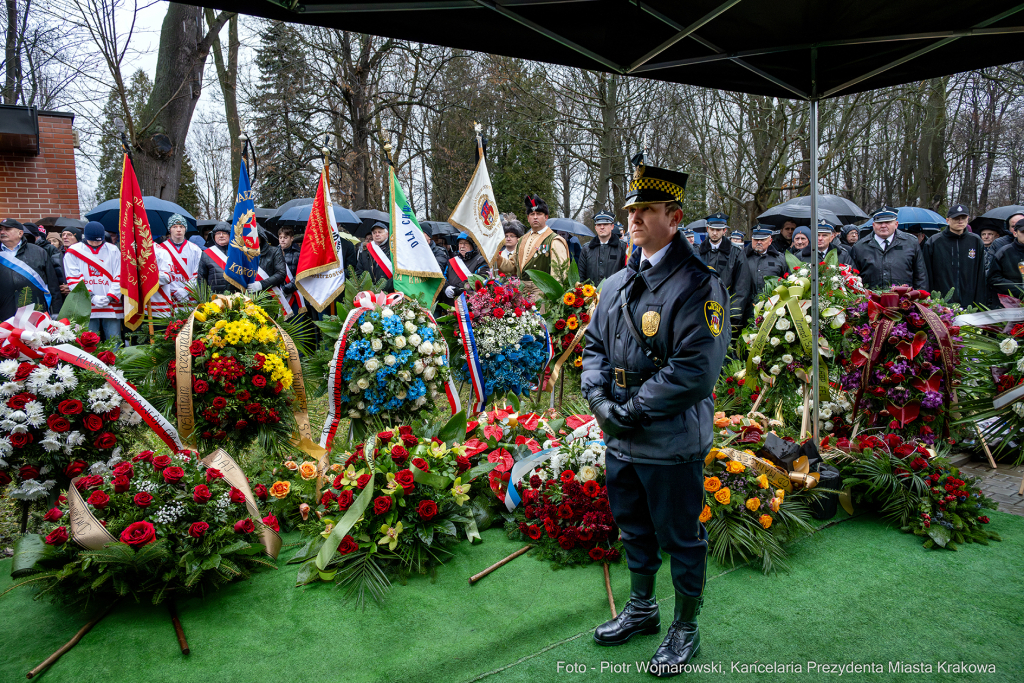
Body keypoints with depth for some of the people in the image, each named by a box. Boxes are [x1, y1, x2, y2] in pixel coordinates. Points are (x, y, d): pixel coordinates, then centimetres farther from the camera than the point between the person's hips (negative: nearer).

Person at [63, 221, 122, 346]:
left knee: (114, 344, 1)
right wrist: (91, 297, -13)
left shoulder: (113, 251, 10)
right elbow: (74, 280, 1)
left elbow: (119, 277, 5)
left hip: (111, 306, 1)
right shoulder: (73, 252, 7)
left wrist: (110, 297, -9)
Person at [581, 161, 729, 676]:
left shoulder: (698, 285, -16)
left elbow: (694, 370, -22)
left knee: (681, 539, 11)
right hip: (620, 440, 7)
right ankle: (641, 609, 46)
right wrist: (599, 399, -7)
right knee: (634, 530, 24)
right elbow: (594, 345, 11)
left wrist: (632, 412, -20)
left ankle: (685, 630, 33)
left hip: (672, 444, -7)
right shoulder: (616, 284, 8)